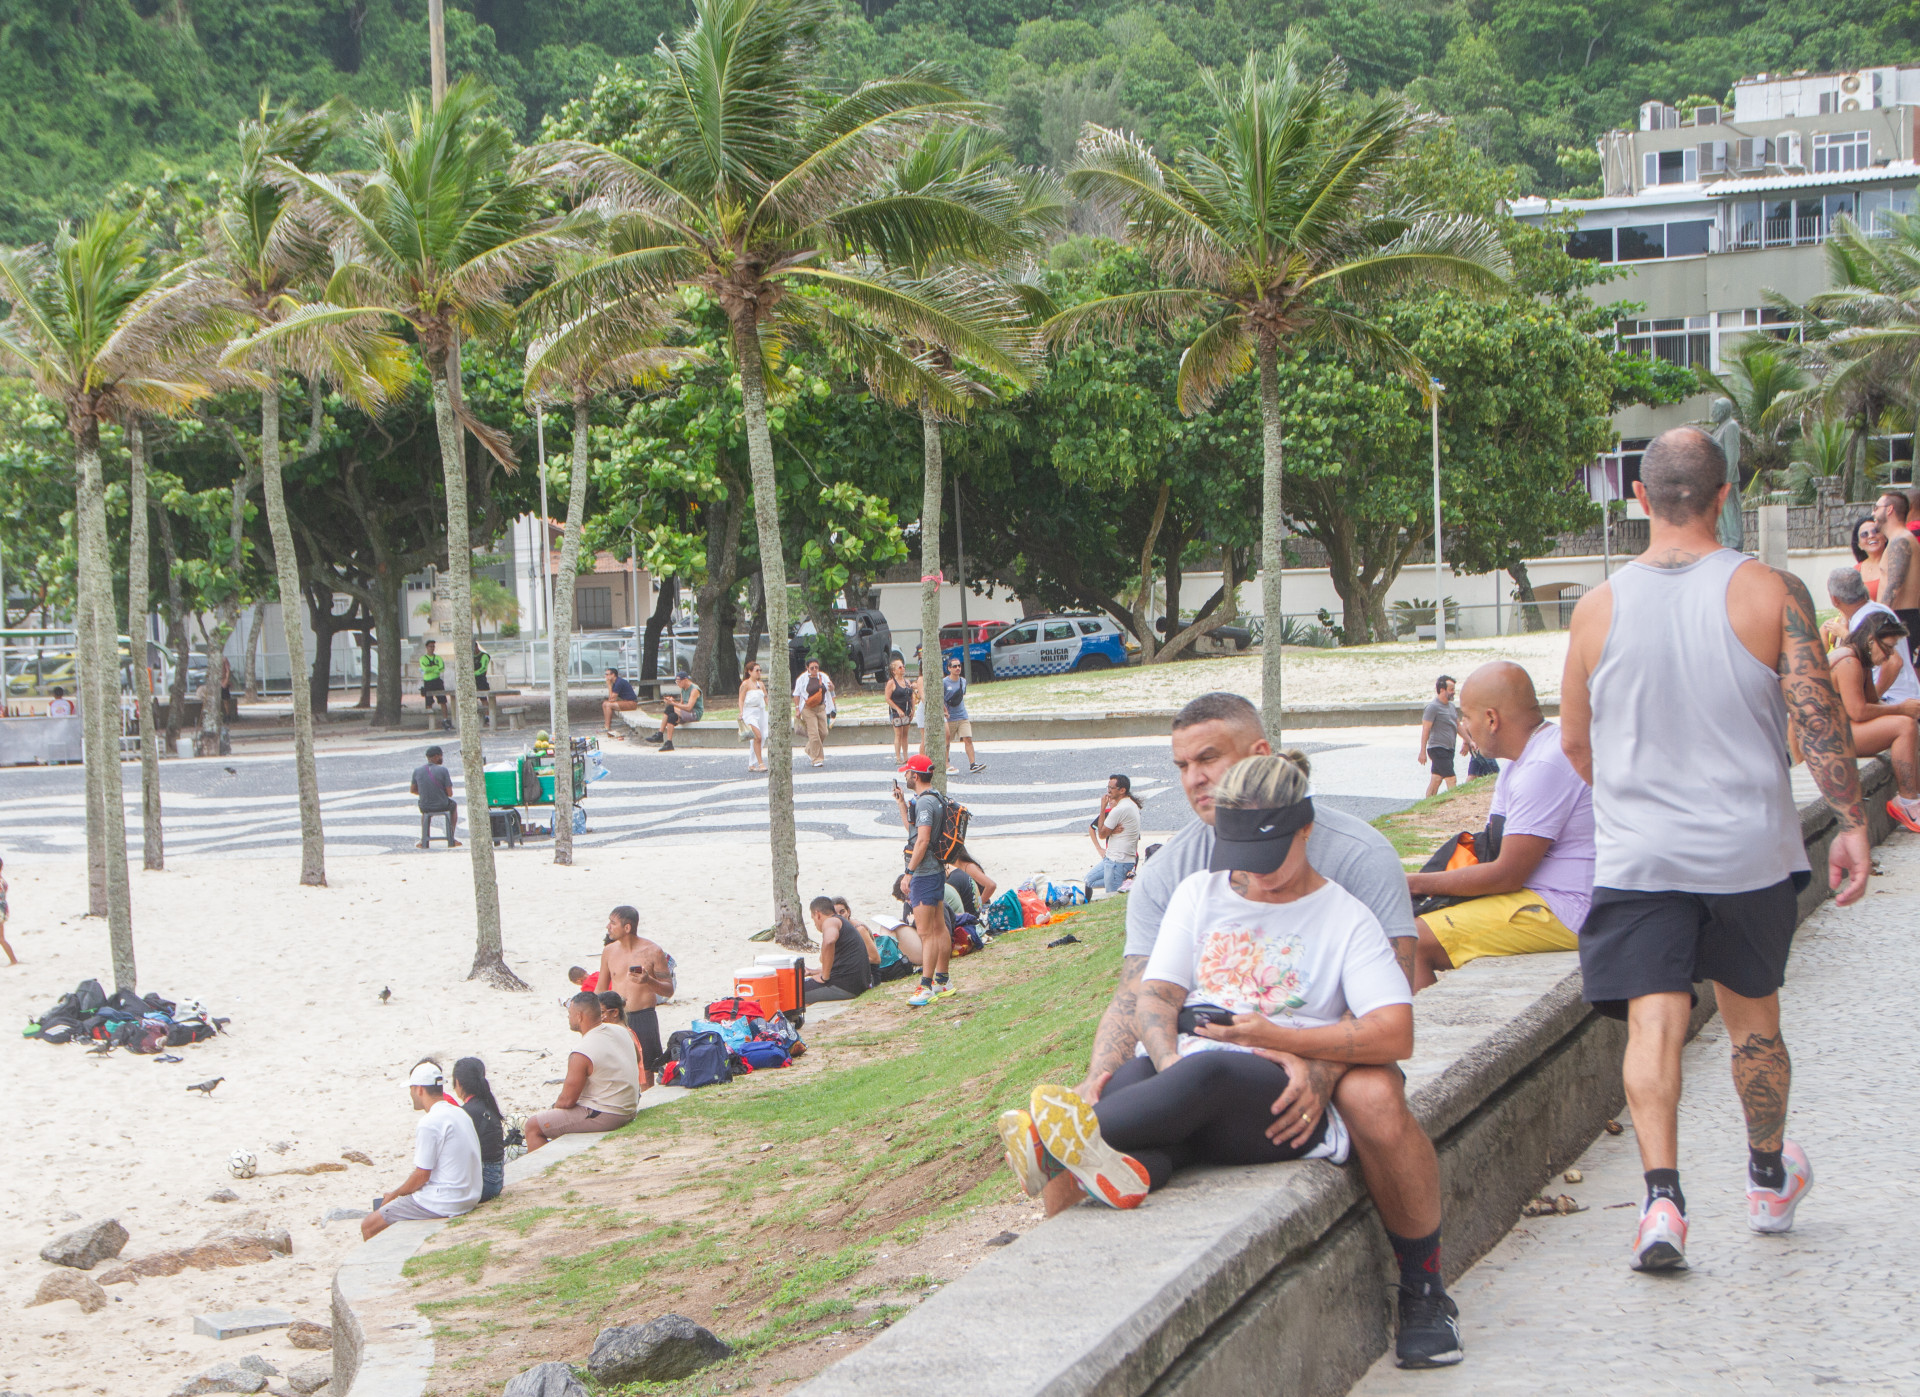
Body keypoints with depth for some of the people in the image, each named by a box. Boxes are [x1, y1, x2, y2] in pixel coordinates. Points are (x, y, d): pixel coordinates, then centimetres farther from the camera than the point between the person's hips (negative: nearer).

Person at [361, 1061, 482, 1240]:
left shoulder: (429, 1124, -18)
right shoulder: (460, 1114, 10)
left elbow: (422, 1175, -16)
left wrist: (395, 1194, 1)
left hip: (443, 1203, -9)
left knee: (368, 1225, -3)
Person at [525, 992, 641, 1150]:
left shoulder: (581, 1054, -23)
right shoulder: (622, 1031, 1)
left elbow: (567, 1100, -19)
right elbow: (637, 1059, 21)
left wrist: (554, 1107, 4)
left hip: (604, 1117, -9)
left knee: (533, 1126, -1)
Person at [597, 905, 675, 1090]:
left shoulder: (652, 952, -4)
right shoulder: (609, 952, 7)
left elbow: (669, 991, -1)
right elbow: (601, 990, 18)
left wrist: (649, 981, -20)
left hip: (644, 1018, -3)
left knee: (645, 1074, -2)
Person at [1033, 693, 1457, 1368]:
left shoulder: (1354, 852, -7)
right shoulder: (1168, 872, 6)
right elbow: (1137, 994, -2)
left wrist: (1320, 1064, -36)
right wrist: (1097, 1079, -24)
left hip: (1328, 1055, -3)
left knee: (1373, 1096, -38)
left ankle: (1423, 1289, -16)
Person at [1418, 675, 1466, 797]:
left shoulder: (1452, 706, 14)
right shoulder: (1433, 707, -12)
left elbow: (1458, 726, 25)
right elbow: (1425, 730, -15)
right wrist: (1423, 752, -17)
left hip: (1448, 749, 8)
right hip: (1437, 749, -8)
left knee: (1436, 780, 10)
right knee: (1451, 780, -13)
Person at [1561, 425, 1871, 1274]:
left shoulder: (1599, 608, -3)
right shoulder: (1770, 594, -8)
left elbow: (1574, 742, 8)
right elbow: (1818, 723, -10)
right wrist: (1851, 824, 0)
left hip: (1637, 854, -1)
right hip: (1749, 849, 1)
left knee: (1654, 1020, -4)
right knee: (1752, 1015, 18)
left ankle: (1662, 1197, -21)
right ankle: (1769, 1181, 35)